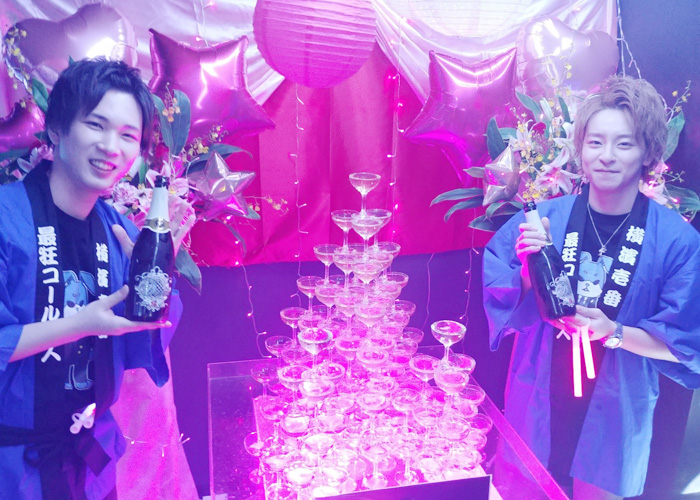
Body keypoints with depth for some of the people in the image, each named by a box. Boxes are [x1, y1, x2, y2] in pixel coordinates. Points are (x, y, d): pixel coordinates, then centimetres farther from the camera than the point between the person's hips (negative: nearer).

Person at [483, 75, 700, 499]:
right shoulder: (544, 218, -8)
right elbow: (501, 305, -4)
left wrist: (614, 333, -23)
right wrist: (527, 266, -23)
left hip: (613, 418, -1)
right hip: (535, 407, 1)